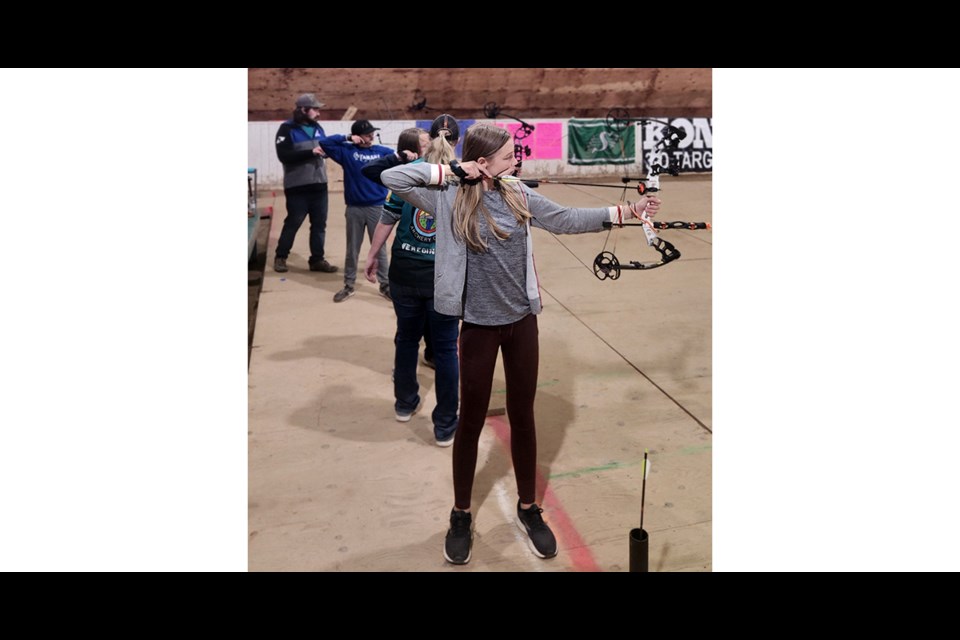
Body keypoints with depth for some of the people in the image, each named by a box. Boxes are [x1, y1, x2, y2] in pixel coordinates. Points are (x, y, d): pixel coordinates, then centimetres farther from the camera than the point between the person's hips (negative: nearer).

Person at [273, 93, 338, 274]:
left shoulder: (317, 128, 11)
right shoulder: (287, 129, -7)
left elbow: (325, 148, 23)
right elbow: (284, 156, -19)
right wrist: (311, 152, -24)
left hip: (319, 185, 6)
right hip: (297, 187, -6)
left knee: (319, 223, 8)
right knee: (293, 223, 4)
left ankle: (317, 259, 18)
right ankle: (280, 257, 19)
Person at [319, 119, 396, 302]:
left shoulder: (382, 151, 2)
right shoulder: (347, 151, 0)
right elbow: (324, 143, -5)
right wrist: (347, 138, -9)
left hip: (377, 208, 0)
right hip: (354, 209, 0)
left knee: (379, 248, 7)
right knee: (352, 249, 11)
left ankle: (385, 285, 17)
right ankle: (349, 285, 23)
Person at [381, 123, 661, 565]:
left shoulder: (518, 195, 3)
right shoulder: (450, 199, -9)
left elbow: (565, 219, 8)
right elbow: (391, 178, -14)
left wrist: (624, 212, 5)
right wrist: (450, 170, -16)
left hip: (522, 321, 4)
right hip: (479, 327, -4)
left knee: (523, 417, 13)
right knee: (471, 421, 9)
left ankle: (528, 509, 31)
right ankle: (461, 515, 27)